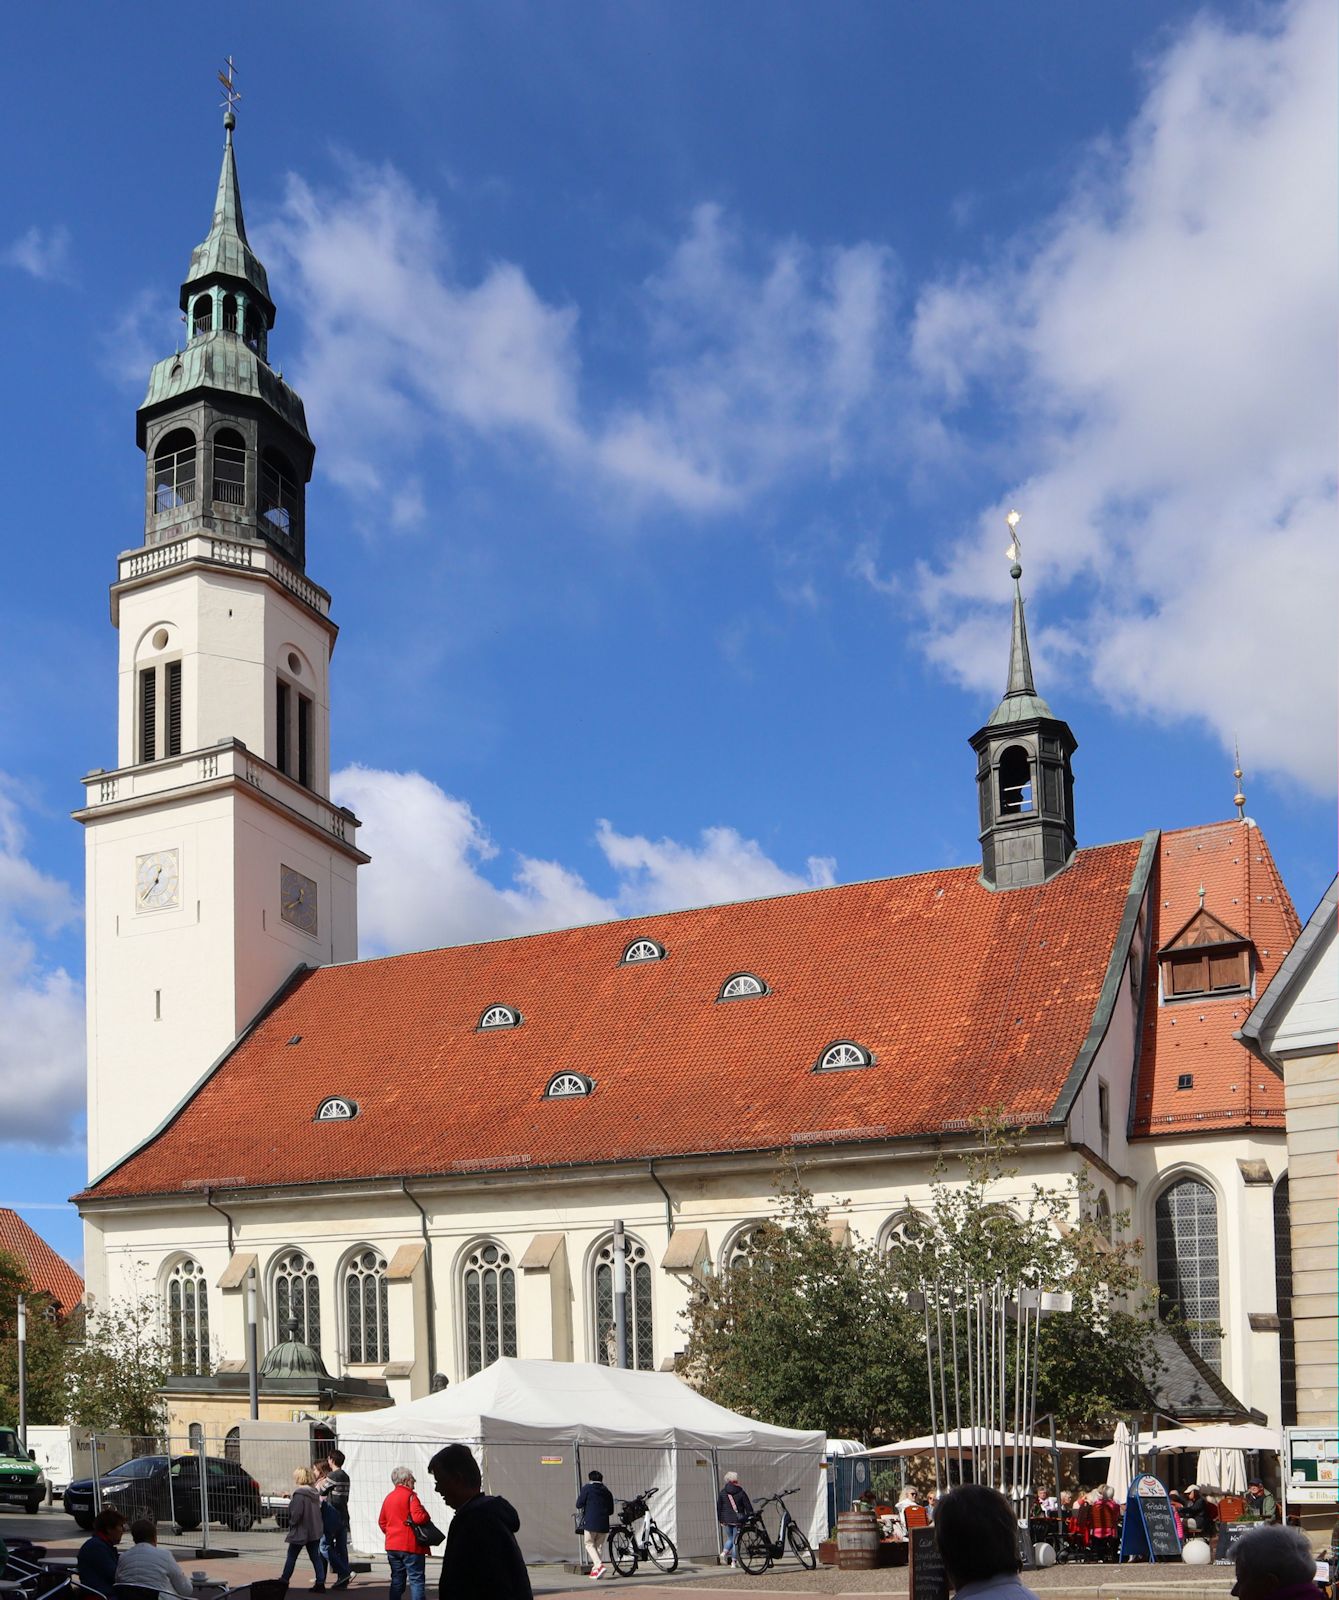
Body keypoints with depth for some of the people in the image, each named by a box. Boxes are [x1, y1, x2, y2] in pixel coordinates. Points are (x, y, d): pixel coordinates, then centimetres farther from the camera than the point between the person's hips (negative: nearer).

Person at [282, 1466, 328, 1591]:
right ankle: (320, 1583, 3)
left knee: (291, 1558, 9)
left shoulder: (299, 1494, -18)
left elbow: (296, 1513, -25)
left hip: (300, 1531, -7)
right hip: (315, 1531, 7)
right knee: (316, 1557, 7)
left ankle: (284, 1581, 20)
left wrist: (291, 1523, -5)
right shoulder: (314, 1493, 7)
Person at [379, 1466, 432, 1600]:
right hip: (410, 1545, -7)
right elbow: (418, 1517, -23)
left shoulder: (388, 1497, 11)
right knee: (416, 1580, -4)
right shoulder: (410, 1496, -12)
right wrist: (427, 1517, -3)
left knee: (397, 1580, 14)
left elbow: (381, 1522, 16)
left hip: (392, 1545, 7)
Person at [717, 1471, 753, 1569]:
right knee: (736, 1540, 5)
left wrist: (720, 1520, 14)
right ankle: (733, 1561, 1)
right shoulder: (741, 1492, -4)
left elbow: (719, 1507, 6)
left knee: (730, 1538, 20)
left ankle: (724, 1552, -4)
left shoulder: (722, 1492, 3)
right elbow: (748, 1507, -4)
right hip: (737, 1520, -2)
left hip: (726, 1520, 3)